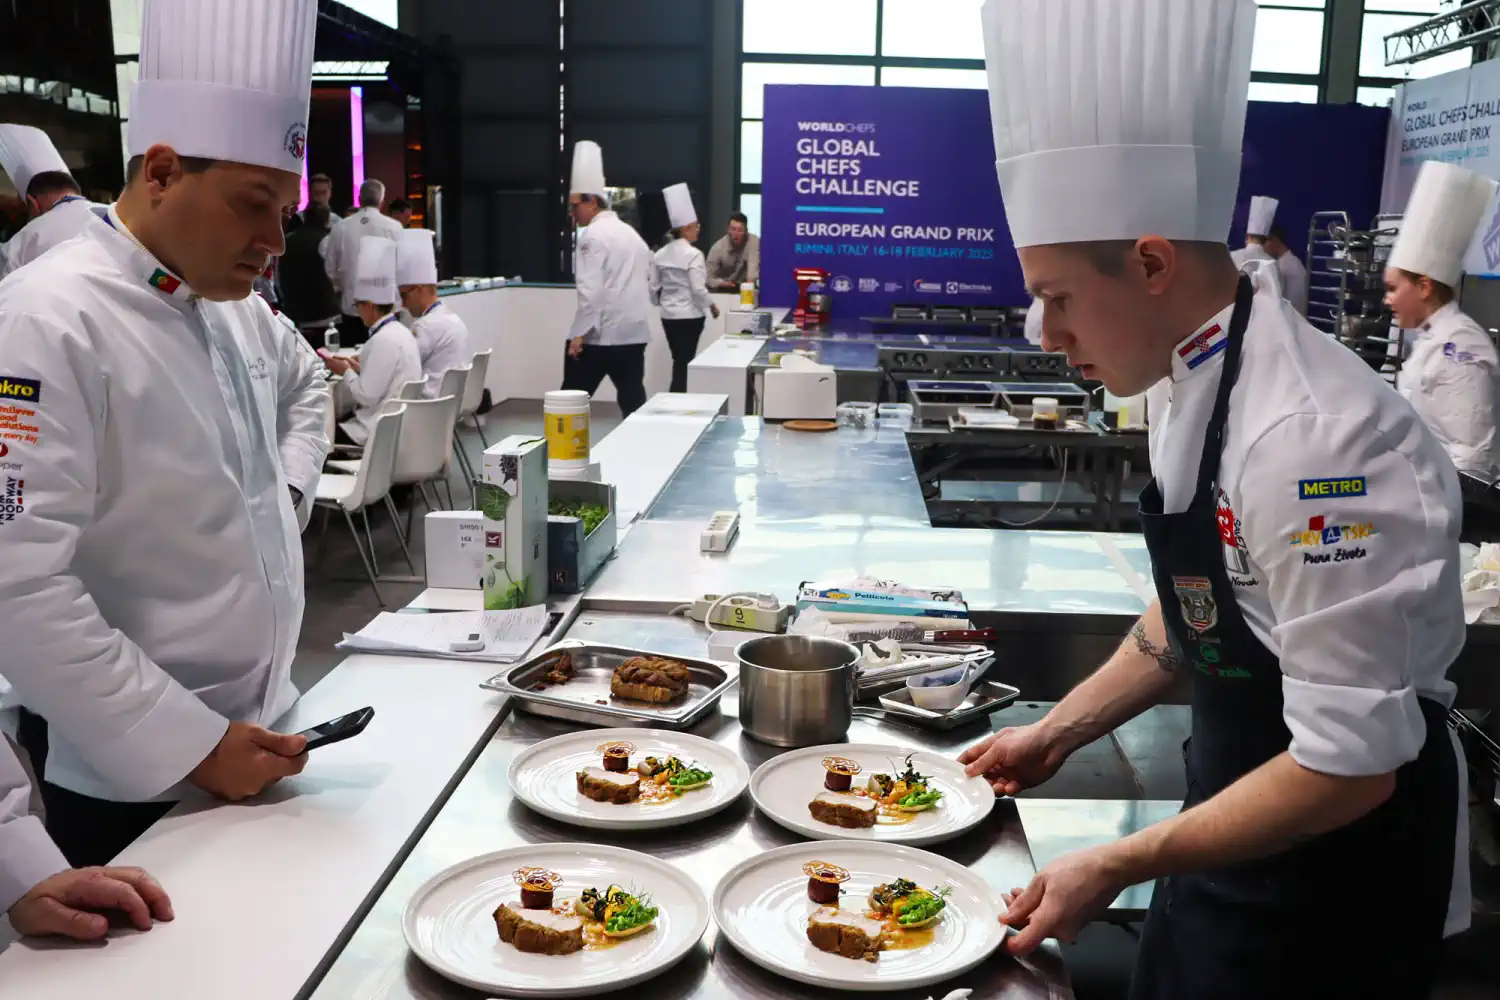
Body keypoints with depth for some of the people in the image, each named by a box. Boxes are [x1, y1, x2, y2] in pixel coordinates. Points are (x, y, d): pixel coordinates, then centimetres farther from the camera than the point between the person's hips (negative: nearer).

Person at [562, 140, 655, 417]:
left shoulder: (593, 235, -9)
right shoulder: (631, 233, 17)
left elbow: (590, 289, -18)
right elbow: (647, 283, 21)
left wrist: (580, 332, -18)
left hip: (599, 334, -8)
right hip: (634, 333, 8)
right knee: (633, 400, 6)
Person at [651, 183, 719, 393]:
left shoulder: (661, 254, 4)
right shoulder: (693, 254, -16)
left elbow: (654, 287, 7)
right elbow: (698, 288, -18)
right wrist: (711, 306, -3)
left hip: (668, 316, 6)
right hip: (689, 316, -6)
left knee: (679, 361, 15)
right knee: (684, 363, 0)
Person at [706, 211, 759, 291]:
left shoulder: (754, 241, -14)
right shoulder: (717, 248, -12)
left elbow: (754, 263, -30)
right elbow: (709, 277, -9)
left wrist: (751, 281, -48)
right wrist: (721, 283, -29)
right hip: (723, 290, 0)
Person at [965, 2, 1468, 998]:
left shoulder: (1313, 437, -31)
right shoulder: (1190, 384, -2)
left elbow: (1351, 765, -27)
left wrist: (1119, 868, -21)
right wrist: (1058, 732, 9)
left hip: (1341, 863, -8)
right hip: (1241, 822, 8)